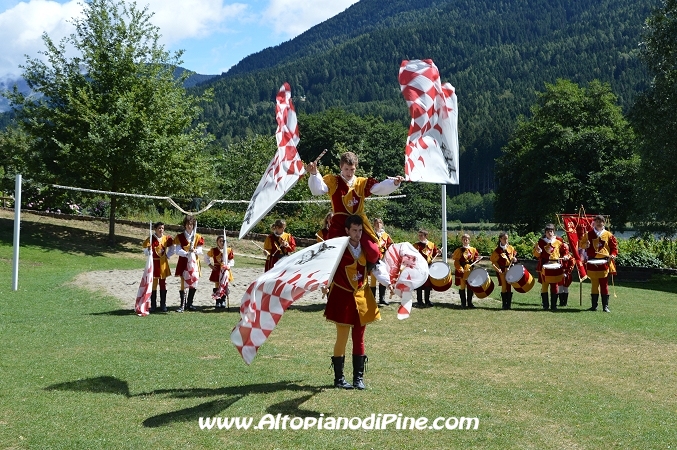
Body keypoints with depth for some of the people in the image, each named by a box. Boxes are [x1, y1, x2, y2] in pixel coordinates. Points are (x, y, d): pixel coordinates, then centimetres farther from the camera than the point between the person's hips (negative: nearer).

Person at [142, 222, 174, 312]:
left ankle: (163, 305, 14)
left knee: (163, 284, 7)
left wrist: (167, 256, 1)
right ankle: (153, 305, 8)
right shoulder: (150, 239, -7)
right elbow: (146, 252, -6)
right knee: (153, 284, 1)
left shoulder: (167, 239, 1)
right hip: (154, 263, -2)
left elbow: (171, 249, 14)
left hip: (163, 263, 2)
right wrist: (149, 250, -26)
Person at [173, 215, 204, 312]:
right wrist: (187, 253, -22)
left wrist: (195, 251, -19)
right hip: (183, 262, -2)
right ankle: (183, 305, -3)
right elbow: (177, 251, -5)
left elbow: (200, 250, 3)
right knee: (183, 284, -6)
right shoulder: (179, 237, 2)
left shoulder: (198, 237, 7)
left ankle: (189, 304, 15)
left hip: (194, 262, 2)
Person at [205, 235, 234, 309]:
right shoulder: (214, 250, -2)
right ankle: (218, 302, 10)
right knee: (217, 286, 3)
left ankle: (223, 301, 16)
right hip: (217, 271, -1)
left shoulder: (229, 250, -1)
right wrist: (210, 265, 1)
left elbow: (232, 261, 0)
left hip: (226, 270, 1)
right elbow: (206, 257, 9)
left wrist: (228, 266, -18)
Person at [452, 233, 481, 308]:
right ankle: (463, 303, 8)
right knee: (462, 287, 1)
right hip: (461, 271, -3)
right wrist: (460, 268, -17)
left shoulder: (473, 250, 8)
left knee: (470, 286, 3)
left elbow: (475, 258, 14)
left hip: (470, 271, 3)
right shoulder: (458, 250, -1)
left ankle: (470, 303, 11)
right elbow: (456, 261, -5)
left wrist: (477, 259, -8)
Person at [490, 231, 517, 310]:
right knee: (504, 287, -1)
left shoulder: (511, 248, 6)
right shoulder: (497, 250, -4)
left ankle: (509, 304, 7)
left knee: (509, 286, 2)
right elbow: (493, 261, -2)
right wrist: (498, 269, -13)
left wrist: (514, 259, -2)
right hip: (502, 271, -2)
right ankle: (504, 305, 7)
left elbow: (514, 255, 20)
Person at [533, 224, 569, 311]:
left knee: (554, 286, 3)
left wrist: (565, 256, -7)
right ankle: (545, 305, 6)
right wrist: (538, 251, -16)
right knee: (544, 285, 0)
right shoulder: (541, 241, 5)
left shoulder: (559, 241, 6)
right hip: (544, 266, -1)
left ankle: (554, 305, 8)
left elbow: (565, 250, 12)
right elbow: (536, 254, 5)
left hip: (556, 266, 1)